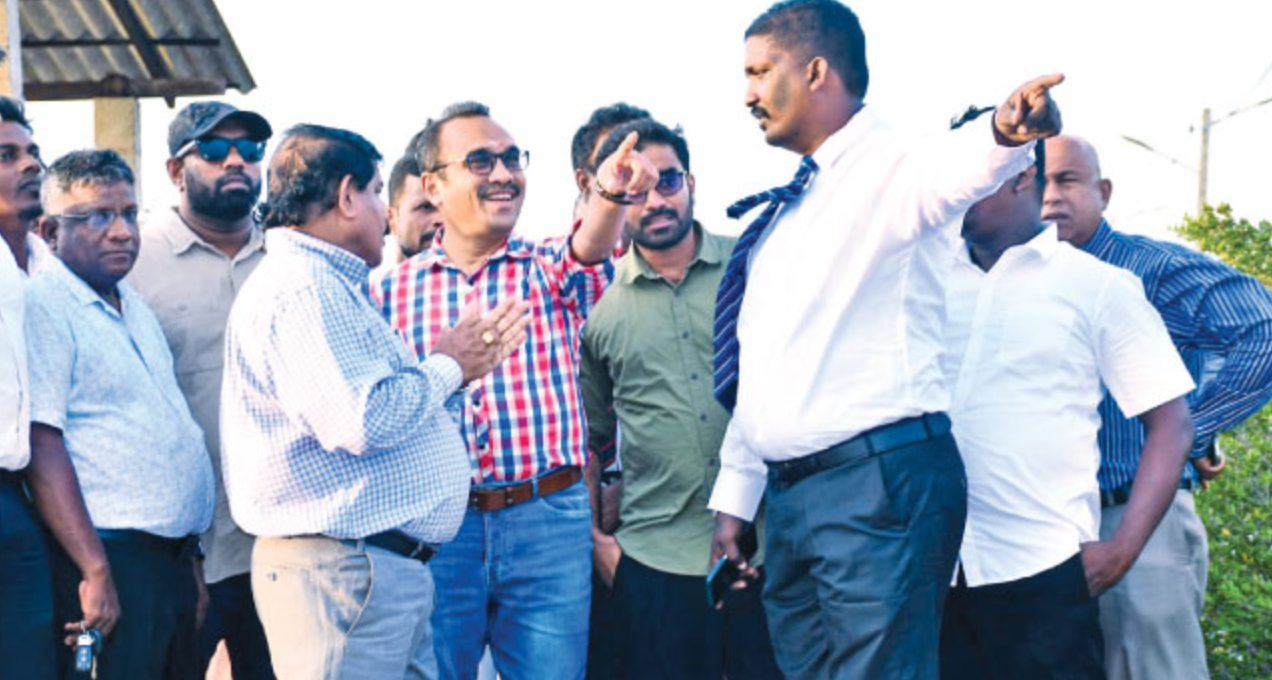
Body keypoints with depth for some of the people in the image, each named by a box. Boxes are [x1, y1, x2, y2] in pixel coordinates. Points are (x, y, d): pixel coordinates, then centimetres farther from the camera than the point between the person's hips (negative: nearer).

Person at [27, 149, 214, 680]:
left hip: (174, 555, 8)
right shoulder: (44, 307, -10)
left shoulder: (135, 308, 16)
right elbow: (43, 448, -17)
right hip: (110, 557, -8)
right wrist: (95, 571, -22)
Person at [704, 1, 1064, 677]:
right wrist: (733, 498, 21)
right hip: (788, 490, 8)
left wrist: (1004, 132, -54)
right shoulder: (783, 212, 19)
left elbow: (952, 170, -31)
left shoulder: (888, 169, -6)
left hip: (880, 478, -8)